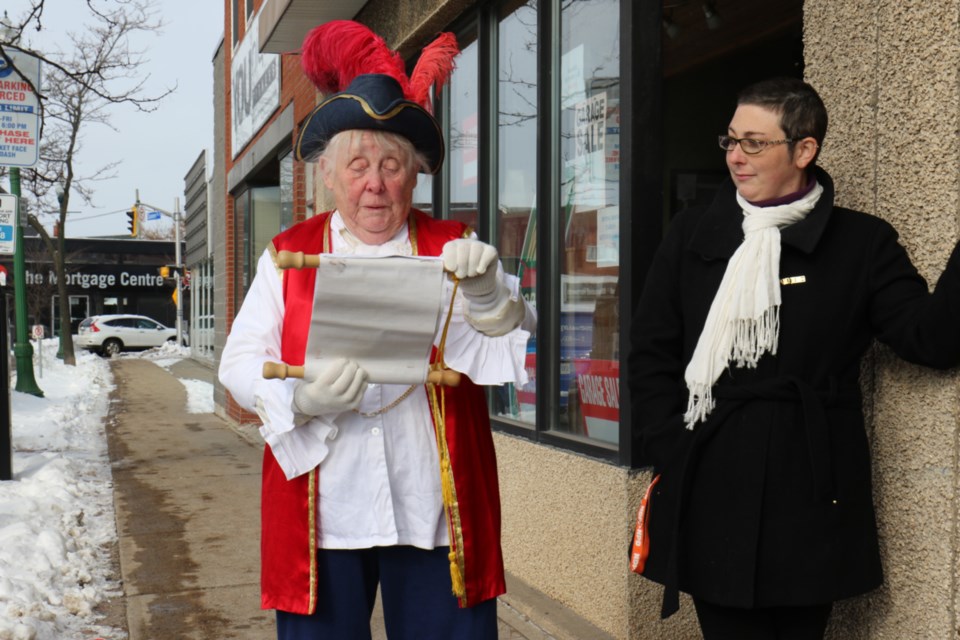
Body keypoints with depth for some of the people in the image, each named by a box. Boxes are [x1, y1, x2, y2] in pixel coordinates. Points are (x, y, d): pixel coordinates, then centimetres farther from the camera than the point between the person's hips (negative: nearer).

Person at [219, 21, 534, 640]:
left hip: (435, 513, 0)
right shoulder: (288, 256, 9)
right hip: (322, 514, 1)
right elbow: (239, 362, 4)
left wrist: (484, 296, -21)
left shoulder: (453, 248, 8)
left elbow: (519, 345, 0)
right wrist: (300, 396, -16)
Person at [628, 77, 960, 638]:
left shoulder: (861, 243, 1)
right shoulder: (693, 234, 6)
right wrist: (669, 452, -3)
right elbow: (652, 352, 6)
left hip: (810, 496, -1)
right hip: (711, 493, 1)